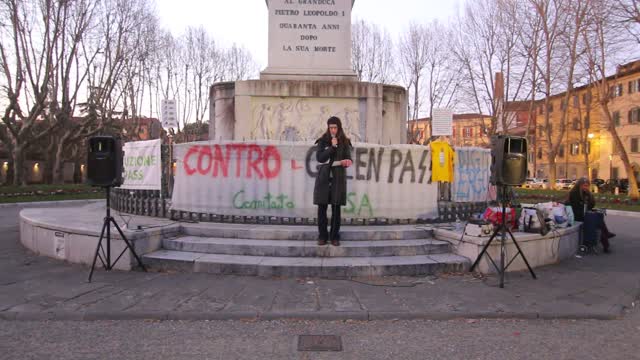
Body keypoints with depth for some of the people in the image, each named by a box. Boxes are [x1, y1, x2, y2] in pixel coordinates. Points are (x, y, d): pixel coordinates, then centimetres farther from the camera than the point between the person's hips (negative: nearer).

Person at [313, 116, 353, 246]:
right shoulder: (323, 141, 5)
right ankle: (322, 236, 10)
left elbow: (348, 158, 1)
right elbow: (319, 157, -7)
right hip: (323, 177, 0)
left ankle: (334, 237, 9)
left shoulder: (345, 142, 6)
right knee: (322, 207, -1)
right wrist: (332, 147, -12)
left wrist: (347, 162, -22)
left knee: (336, 208, 0)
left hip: (338, 178, 0)